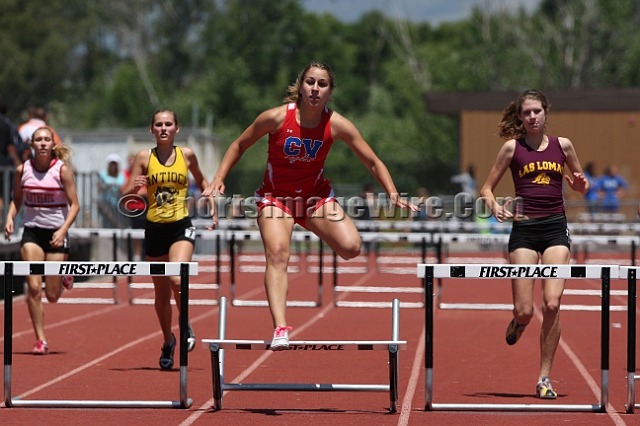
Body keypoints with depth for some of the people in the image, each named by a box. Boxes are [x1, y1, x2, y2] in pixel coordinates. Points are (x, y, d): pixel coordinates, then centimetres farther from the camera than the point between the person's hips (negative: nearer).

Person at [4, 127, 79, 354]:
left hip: (56, 233, -2)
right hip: (32, 231, 2)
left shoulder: (62, 170, -9)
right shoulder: (22, 170, -1)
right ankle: (40, 340, 0)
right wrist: (10, 218, -6)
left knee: (52, 295, 2)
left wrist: (63, 230, -19)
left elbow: (74, 205, -6)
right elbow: (17, 199, 13)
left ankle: (64, 276, 38)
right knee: (34, 288, -10)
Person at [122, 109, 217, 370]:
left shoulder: (187, 155, 3)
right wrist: (134, 188, -23)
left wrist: (213, 209, 10)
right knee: (161, 292, 10)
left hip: (181, 226, -1)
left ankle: (186, 327, 1)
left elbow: (202, 182, 21)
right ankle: (168, 342, 29)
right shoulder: (144, 158, 0)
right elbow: (126, 196, -1)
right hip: (155, 228, 1)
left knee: (177, 280, -24)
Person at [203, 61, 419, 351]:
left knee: (351, 247, -20)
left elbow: (373, 162, -4)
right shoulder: (276, 118, -16)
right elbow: (239, 145, -1)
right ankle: (280, 329, -34)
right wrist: (218, 180, -9)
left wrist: (393, 195, -14)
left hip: (316, 195, 2)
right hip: (276, 197, -2)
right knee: (277, 254, -26)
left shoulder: (337, 125, -13)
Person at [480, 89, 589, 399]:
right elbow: (487, 188, 7)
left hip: (556, 227, 1)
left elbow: (581, 185, 21)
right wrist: (494, 206, -14)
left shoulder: (562, 145, 9)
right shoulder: (512, 147, 4)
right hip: (524, 229, -1)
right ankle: (518, 321, 34)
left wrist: (581, 184, -3)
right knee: (525, 311, -6)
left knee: (552, 303, -13)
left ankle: (545, 377, -3)